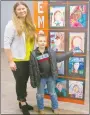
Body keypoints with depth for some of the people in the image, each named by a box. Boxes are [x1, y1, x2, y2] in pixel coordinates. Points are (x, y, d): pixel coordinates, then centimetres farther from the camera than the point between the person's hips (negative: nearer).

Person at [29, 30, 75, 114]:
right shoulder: (33, 54, -13)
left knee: (52, 93, 17)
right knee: (40, 94, 14)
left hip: (51, 76, 3)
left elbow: (58, 58, 9)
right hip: (41, 78, -2)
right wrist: (32, 79, -7)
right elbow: (31, 68, -8)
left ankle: (55, 108, 35)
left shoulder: (50, 51, -4)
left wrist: (71, 53, 8)